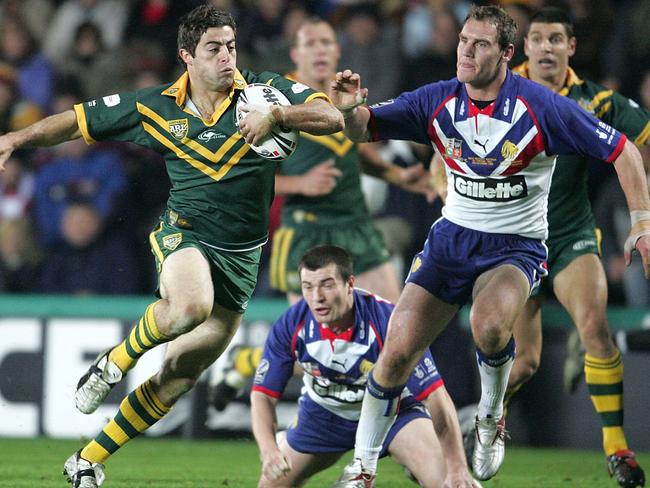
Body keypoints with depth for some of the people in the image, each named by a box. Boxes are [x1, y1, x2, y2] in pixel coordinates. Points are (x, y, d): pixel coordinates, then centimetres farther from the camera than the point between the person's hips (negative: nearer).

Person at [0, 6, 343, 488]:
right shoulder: (155, 106, -1)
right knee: (189, 307, -39)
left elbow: (332, 117, -13)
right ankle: (116, 362, -9)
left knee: (181, 375, 3)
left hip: (242, 254, 2)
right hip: (185, 230, -2)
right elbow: (78, 121, 8)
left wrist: (276, 116, -29)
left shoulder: (265, 90, -3)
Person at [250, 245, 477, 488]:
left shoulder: (388, 320, -32)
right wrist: (270, 451, -35)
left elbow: (435, 394, -31)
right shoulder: (290, 326, -23)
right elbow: (263, 395, -16)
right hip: (324, 411, 3)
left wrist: (457, 468, -38)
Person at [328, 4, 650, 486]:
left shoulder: (540, 106, -16)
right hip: (453, 237, 4)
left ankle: (491, 419, -3)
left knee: (488, 325, -35)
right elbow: (364, 129, -2)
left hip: (516, 247, -4)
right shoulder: (437, 101, -5)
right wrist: (349, 108, -26)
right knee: (396, 352, -7)